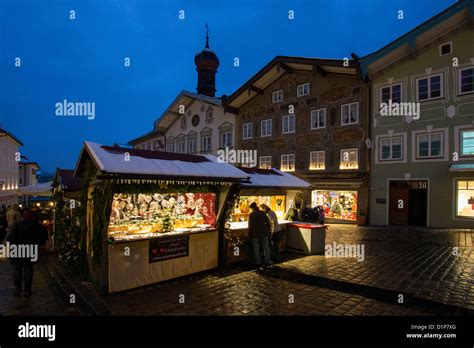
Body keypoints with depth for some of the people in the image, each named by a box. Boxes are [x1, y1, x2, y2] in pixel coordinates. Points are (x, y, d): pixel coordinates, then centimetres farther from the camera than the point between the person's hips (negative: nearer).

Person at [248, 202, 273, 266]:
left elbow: (250, 225, -9)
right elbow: (268, 223, 3)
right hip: (264, 233, 2)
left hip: (255, 233, -2)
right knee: (266, 247, 11)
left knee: (256, 248, 9)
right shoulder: (263, 213, 1)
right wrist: (268, 231, 13)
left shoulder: (251, 214, -8)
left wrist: (249, 234, 2)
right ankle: (267, 261, 15)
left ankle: (257, 261, 14)